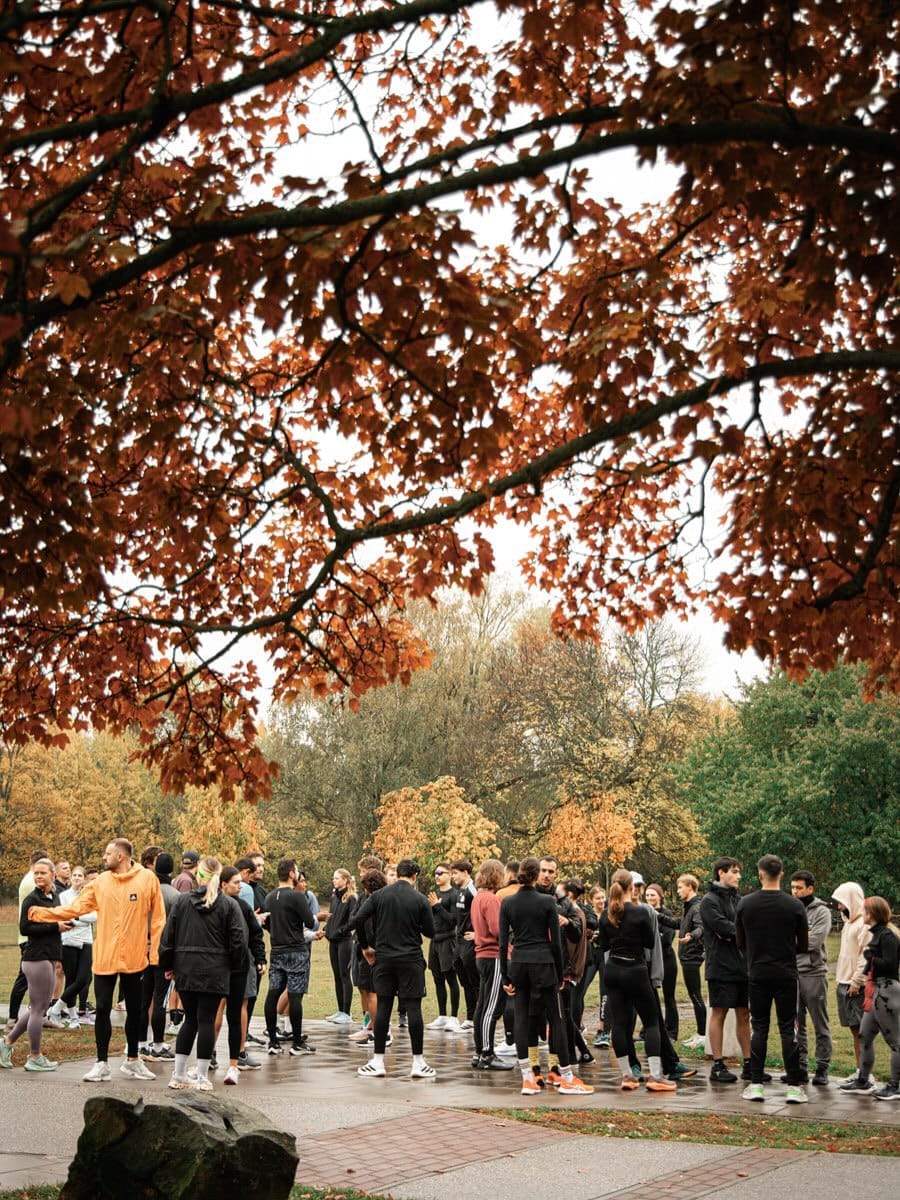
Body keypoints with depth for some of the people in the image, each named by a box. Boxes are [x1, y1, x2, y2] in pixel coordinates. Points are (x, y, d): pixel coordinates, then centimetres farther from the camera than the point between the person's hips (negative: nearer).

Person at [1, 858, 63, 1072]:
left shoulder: (53, 897, 13)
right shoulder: (32, 899, -11)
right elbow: (24, 928, -18)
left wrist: (64, 923, 6)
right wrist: (55, 926, -18)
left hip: (49, 958, 9)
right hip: (36, 958, -9)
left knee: (39, 1008, 15)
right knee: (38, 1008, 0)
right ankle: (35, 1058, 10)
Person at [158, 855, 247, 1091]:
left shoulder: (182, 901, 2)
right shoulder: (229, 905, -2)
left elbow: (168, 935, 3)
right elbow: (238, 941, -4)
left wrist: (167, 965, 12)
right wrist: (239, 970, 8)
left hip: (185, 971, 2)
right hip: (215, 972, -2)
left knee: (190, 1019, 14)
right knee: (206, 1021, 2)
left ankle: (178, 1075, 15)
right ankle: (202, 1077, 4)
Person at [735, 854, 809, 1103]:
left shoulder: (745, 904, -3)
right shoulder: (794, 905, -7)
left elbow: (740, 943, 7)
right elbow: (803, 946, 1)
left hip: (757, 975, 1)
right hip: (786, 975, -1)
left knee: (759, 1028, 8)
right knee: (788, 1028, 3)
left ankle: (756, 1084, 6)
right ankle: (794, 1086, 1)